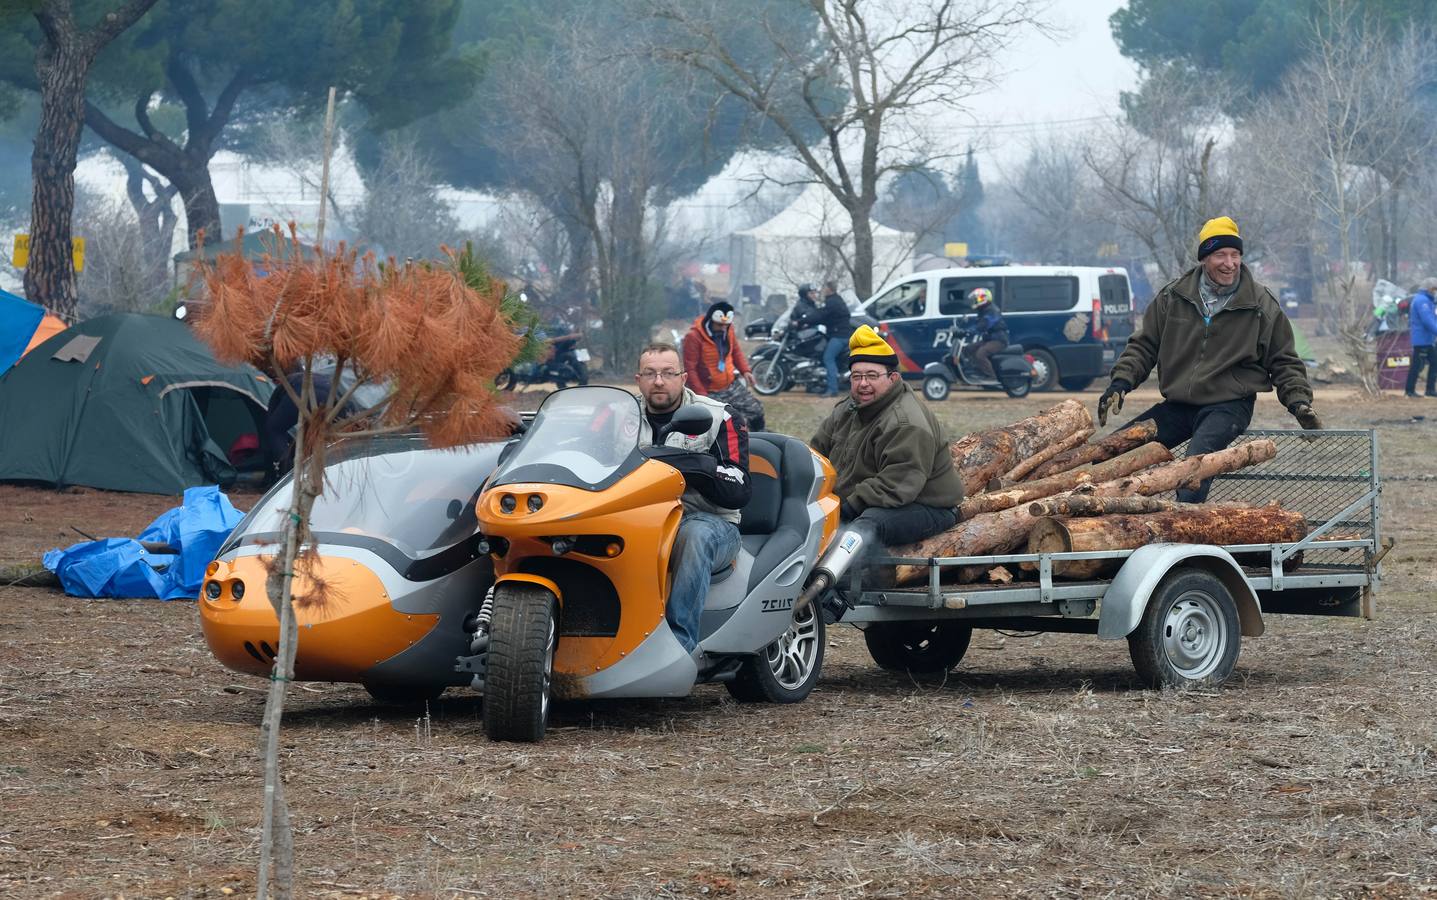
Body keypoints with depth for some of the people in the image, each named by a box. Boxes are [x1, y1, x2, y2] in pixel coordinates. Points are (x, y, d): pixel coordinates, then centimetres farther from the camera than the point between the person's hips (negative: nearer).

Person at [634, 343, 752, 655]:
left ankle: (680, 643, -47)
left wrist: (702, 467, -25)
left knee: (694, 535, -40)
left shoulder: (718, 418, 5)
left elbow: (739, 491, -5)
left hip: (710, 521, -3)